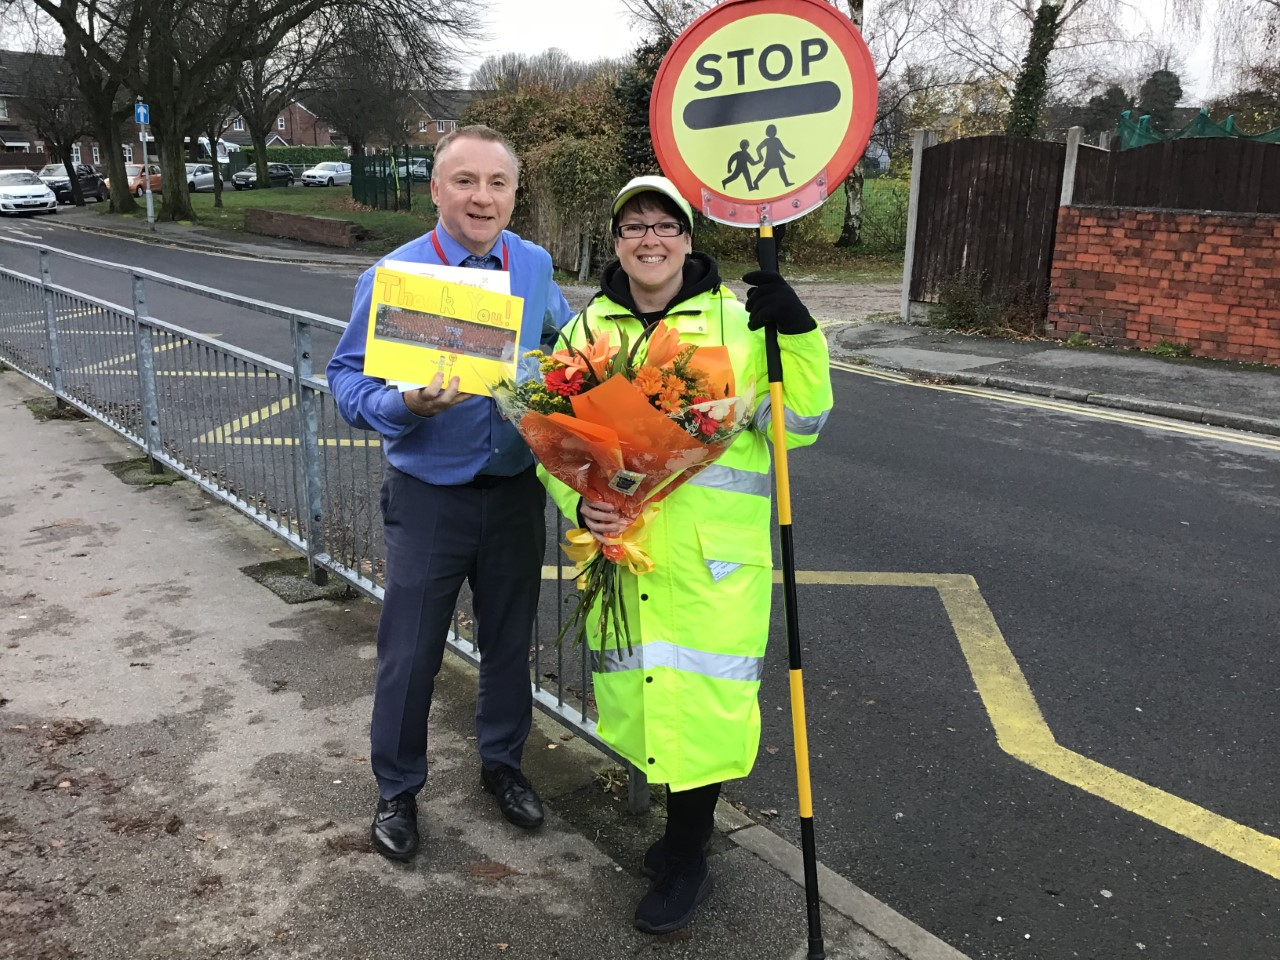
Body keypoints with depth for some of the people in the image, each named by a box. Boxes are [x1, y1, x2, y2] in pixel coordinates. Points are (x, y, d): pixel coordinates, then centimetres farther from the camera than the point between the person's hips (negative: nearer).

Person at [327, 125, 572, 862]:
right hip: (430, 496, -3)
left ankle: (503, 762, 42)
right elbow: (350, 382, -11)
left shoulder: (536, 267, -1)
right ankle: (398, 791, 30)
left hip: (517, 490, 3)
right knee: (410, 654, 7)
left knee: (510, 641, 18)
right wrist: (407, 405, -30)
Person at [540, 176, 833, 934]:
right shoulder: (588, 328, 7)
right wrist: (578, 500, -11)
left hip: (713, 557, -3)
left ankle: (687, 858, 26)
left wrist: (798, 333, -19)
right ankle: (687, 820, 42)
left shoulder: (740, 319, 0)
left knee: (703, 699, 2)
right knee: (640, 694, 15)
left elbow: (795, 424, -4)